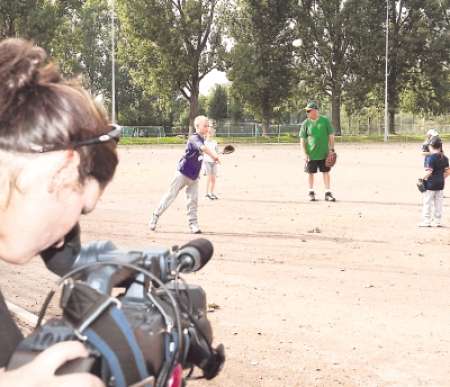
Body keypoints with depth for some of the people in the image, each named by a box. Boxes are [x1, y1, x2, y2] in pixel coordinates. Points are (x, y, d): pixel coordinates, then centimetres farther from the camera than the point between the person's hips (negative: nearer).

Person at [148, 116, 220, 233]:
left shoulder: (202, 139, 6)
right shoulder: (194, 138, -21)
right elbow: (202, 147, -41)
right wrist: (214, 155, -55)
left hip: (194, 177, 7)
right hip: (183, 173, -7)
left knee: (193, 200, 0)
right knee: (170, 196, 1)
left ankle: (193, 224, 3)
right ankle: (155, 216, 14)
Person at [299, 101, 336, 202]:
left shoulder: (325, 121, -1)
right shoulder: (306, 123, -2)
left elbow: (331, 135, 4)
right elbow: (302, 139, -1)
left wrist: (332, 149, -3)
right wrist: (305, 154, -7)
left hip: (324, 153, 0)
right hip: (311, 154, 0)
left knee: (326, 172, 3)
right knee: (311, 173, 8)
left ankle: (328, 193, 9)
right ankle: (311, 192, 21)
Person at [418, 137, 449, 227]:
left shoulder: (431, 157, -16)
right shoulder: (444, 158, 5)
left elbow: (429, 172, -21)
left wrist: (423, 179, -10)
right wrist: (441, 178, 16)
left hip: (431, 183, -7)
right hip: (441, 184, 7)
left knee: (427, 202, 2)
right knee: (438, 203, 13)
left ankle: (426, 221, 4)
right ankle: (438, 221, 17)